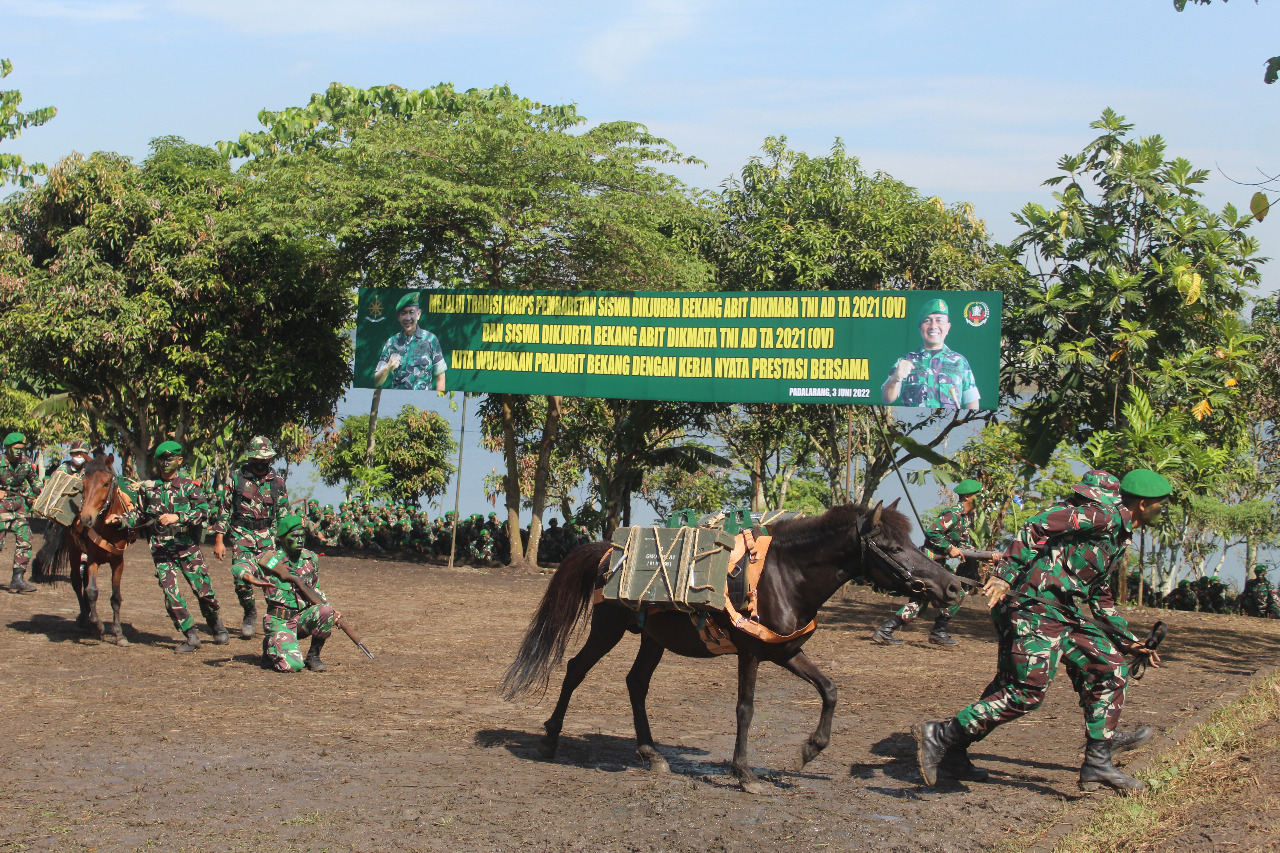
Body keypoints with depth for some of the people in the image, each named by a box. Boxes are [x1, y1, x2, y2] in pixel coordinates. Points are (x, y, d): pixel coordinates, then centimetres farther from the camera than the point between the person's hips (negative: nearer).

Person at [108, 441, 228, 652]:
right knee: (170, 592, -9)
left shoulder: (189, 486, -2)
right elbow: (140, 515, 19)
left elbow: (204, 511, -15)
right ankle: (191, 636, 2)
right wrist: (121, 519, 1)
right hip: (161, 547, 2)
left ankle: (217, 628, 26)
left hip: (188, 547, -2)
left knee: (203, 590, 1)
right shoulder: (148, 487, 7)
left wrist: (178, 517, -27)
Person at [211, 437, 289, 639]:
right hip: (242, 536, -2)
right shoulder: (236, 478, 2)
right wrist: (219, 539, -1)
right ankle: (249, 614, 4)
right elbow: (223, 509, 4)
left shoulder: (278, 482, 7)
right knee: (241, 574, -18)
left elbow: (283, 514, 13)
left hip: (268, 538, 2)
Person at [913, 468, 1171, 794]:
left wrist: (1128, 642, 33)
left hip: (1062, 614, 11)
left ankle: (1097, 764, 16)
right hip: (1035, 605, -11)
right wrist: (1005, 575, -27)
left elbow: (1100, 597, 35)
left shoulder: (1118, 536, 25)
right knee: (1027, 691, -14)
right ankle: (939, 736, -10)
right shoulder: (1108, 515, -7)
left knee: (1110, 671, 11)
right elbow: (1039, 525, -19)